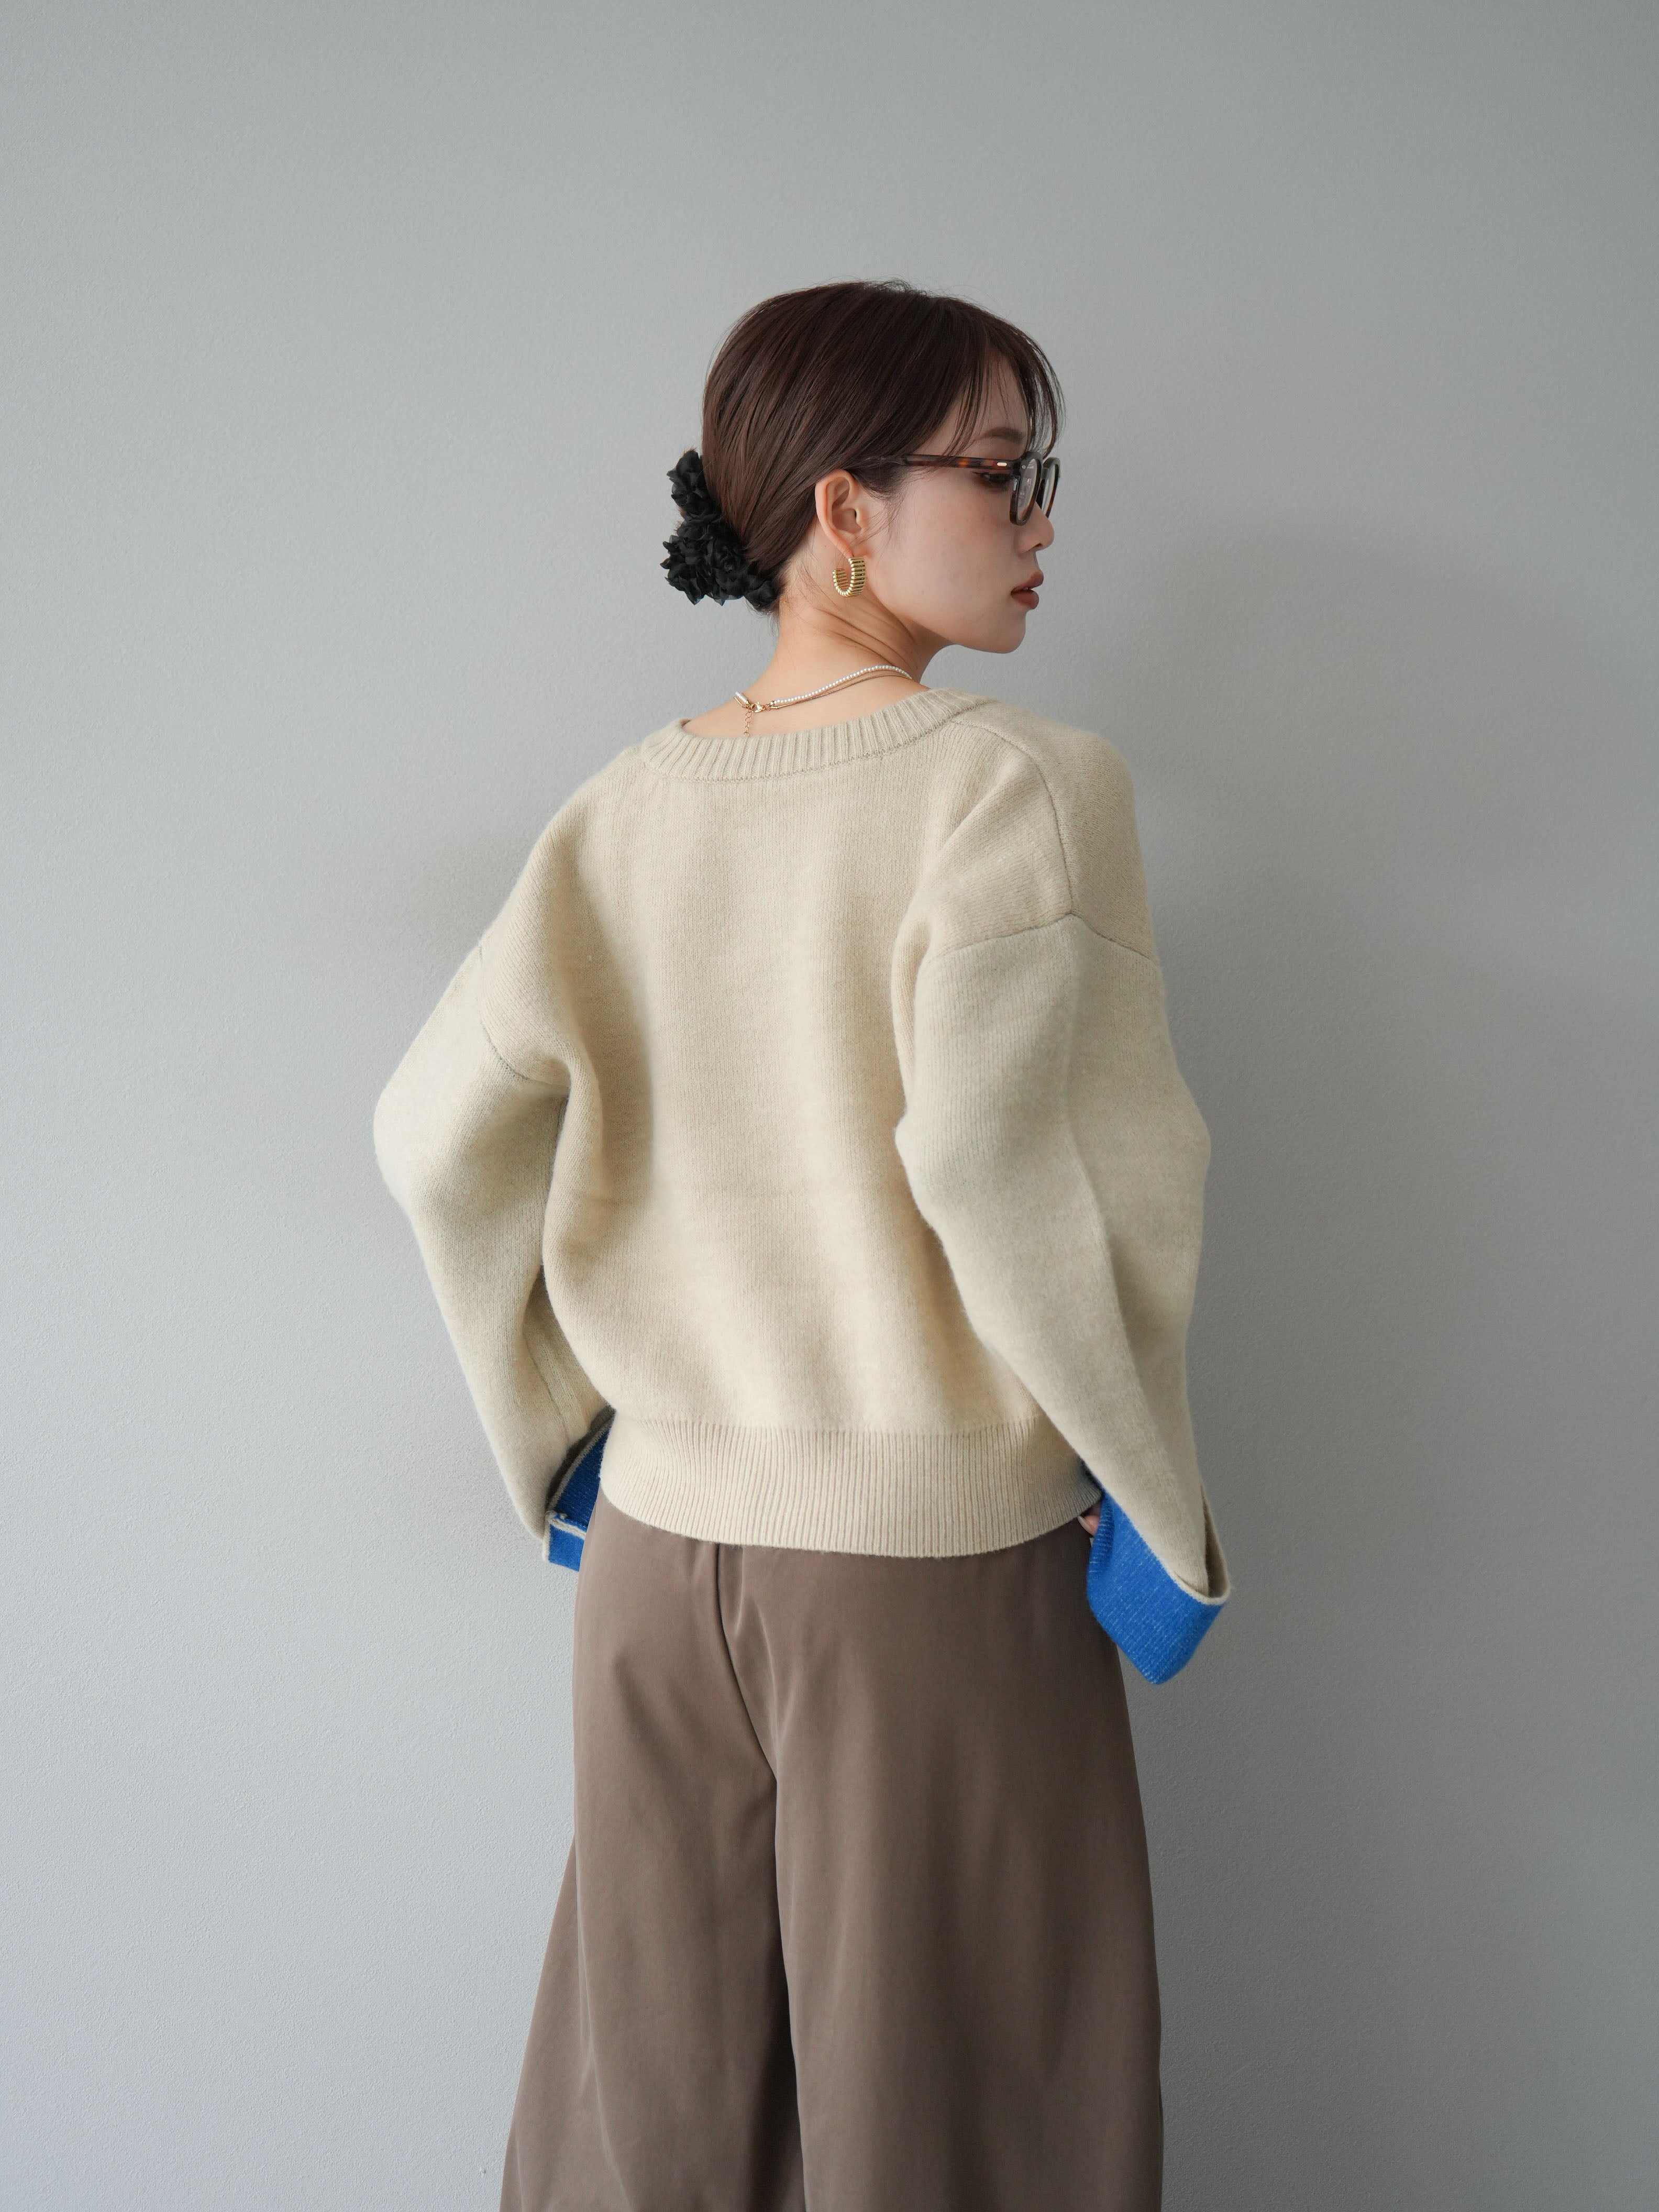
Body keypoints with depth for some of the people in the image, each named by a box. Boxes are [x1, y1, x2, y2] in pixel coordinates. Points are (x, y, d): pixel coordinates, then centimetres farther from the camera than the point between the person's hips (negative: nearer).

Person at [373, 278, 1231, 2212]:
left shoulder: (629, 807, 3)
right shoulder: (1024, 784, -12)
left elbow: (438, 1132, 0)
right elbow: (993, 1147, -24)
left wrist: (562, 1434, 12)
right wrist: (1163, 1504, -12)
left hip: (658, 1540, 5)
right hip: (937, 1558, -5)